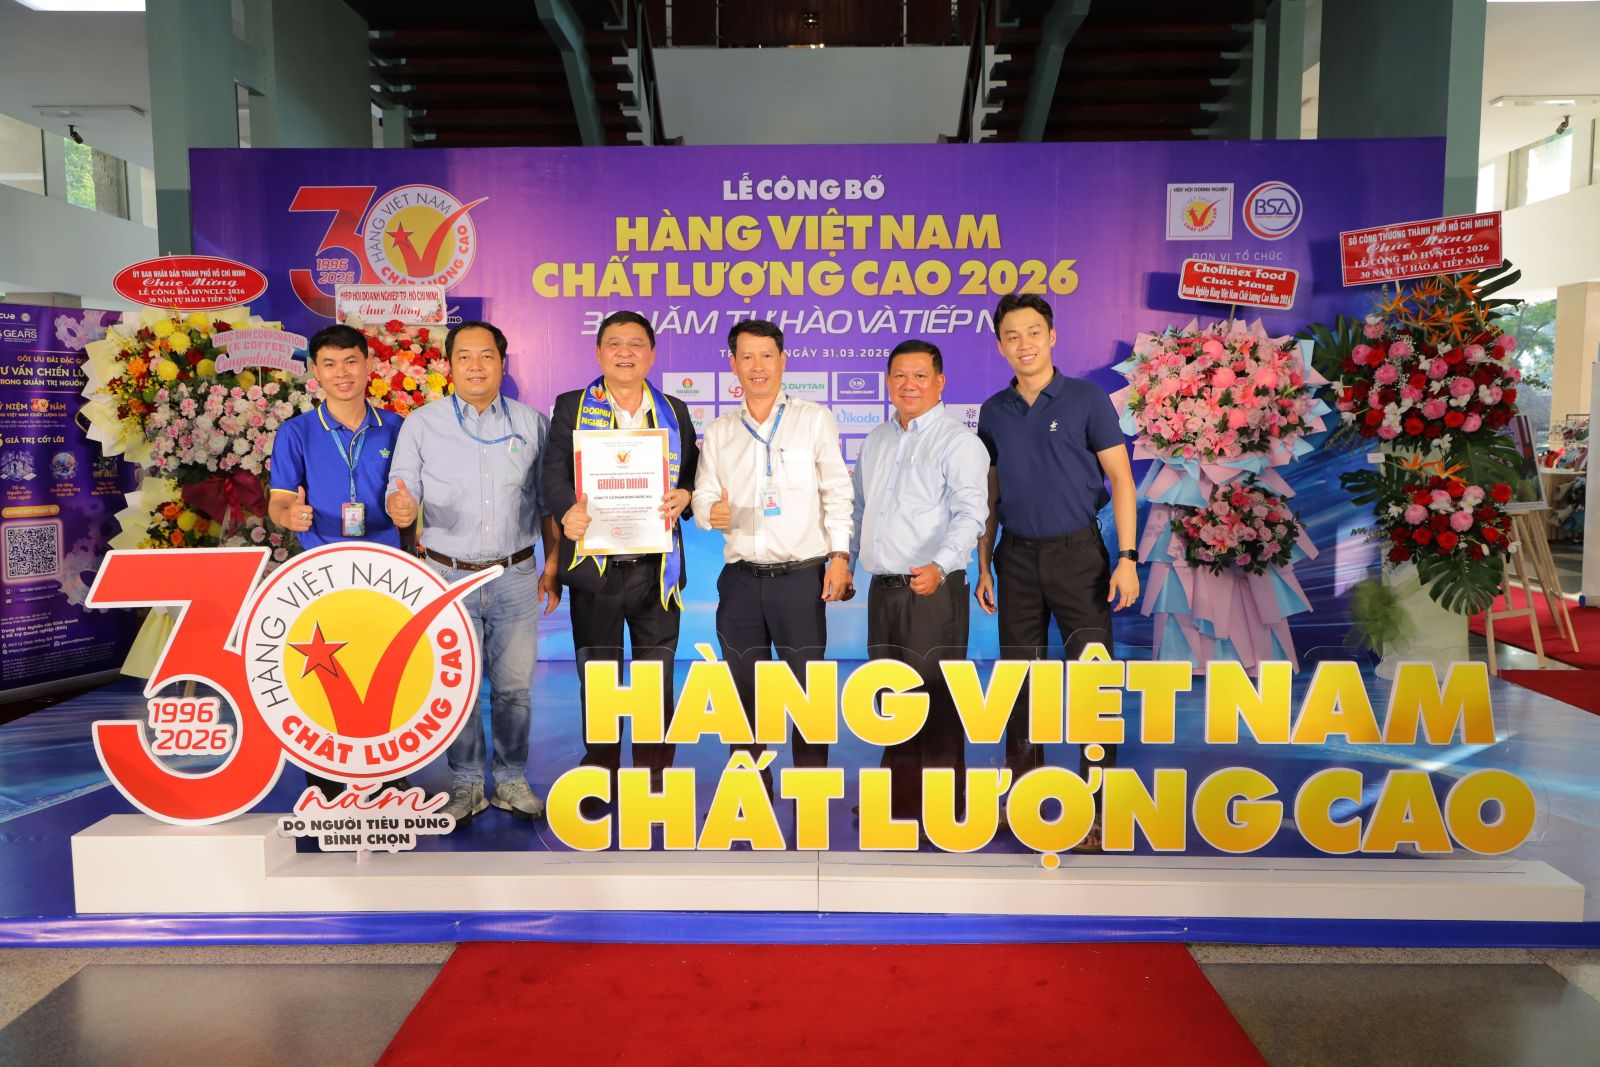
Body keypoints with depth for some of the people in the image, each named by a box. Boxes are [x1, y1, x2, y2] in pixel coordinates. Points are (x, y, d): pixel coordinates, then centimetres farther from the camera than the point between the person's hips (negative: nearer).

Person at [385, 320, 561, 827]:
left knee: (514, 686, 6)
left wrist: (552, 565, 3)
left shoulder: (532, 423, 5)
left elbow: (549, 501, 8)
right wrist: (401, 508, -24)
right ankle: (466, 784, 21)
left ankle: (512, 780, 21)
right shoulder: (420, 424, 3)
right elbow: (402, 492, 0)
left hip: (516, 576, 1)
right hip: (449, 576, 0)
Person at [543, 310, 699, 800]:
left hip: (656, 569, 1)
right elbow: (554, 474, -7)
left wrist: (683, 495, -10)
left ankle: (654, 787, 21)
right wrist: (569, 509, -28)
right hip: (595, 565, -1)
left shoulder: (674, 411, 11)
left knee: (657, 684, 7)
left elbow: (694, 471, 13)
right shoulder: (571, 407, 5)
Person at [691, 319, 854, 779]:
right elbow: (702, 496, 10)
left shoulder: (815, 419, 4)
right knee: (744, 692, 11)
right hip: (740, 580, 4)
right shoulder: (718, 432, 13)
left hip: (802, 576, -3)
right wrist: (712, 512, -13)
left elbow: (837, 492, 1)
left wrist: (840, 554, -8)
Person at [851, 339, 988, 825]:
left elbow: (970, 513, -18)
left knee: (935, 699, -4)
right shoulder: (876, 441, 16)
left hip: (933, 590, -7)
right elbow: (858, 507, 24)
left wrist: (940, 565, -33)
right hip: (882, 589, 7)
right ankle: (900, 801, 28)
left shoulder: (958, 442, -7)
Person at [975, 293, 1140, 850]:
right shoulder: (994, 411, 9)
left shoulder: (1087, 399, -2)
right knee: (1019, 682, 8)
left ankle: (1097, 810, 6)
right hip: (1017, 558, 4)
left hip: (1077, 553, -3)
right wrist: (983, 566, 10)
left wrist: (1128, 557, -12)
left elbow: (1120, 478, -4)